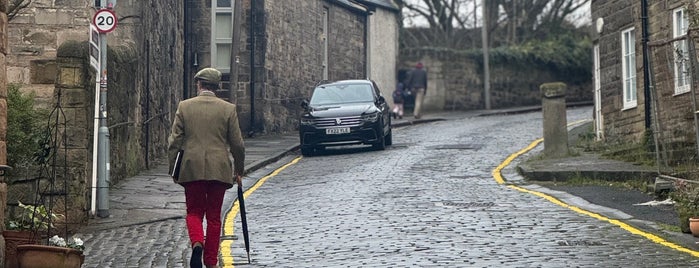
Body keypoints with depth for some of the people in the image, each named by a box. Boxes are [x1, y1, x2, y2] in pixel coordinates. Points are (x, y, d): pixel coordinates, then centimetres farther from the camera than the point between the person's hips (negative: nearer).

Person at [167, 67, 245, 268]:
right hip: (218, 169, 0)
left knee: (194, 212, 12)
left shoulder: (184, 106, 0)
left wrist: (173, 170, 8)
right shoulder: (228, 109, -1)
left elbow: (174, 141, 0)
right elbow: (237, 144, 2)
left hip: (192, 169, 0)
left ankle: (197, 244, -15)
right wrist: (239, 170, 14)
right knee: (214, 216, 9)